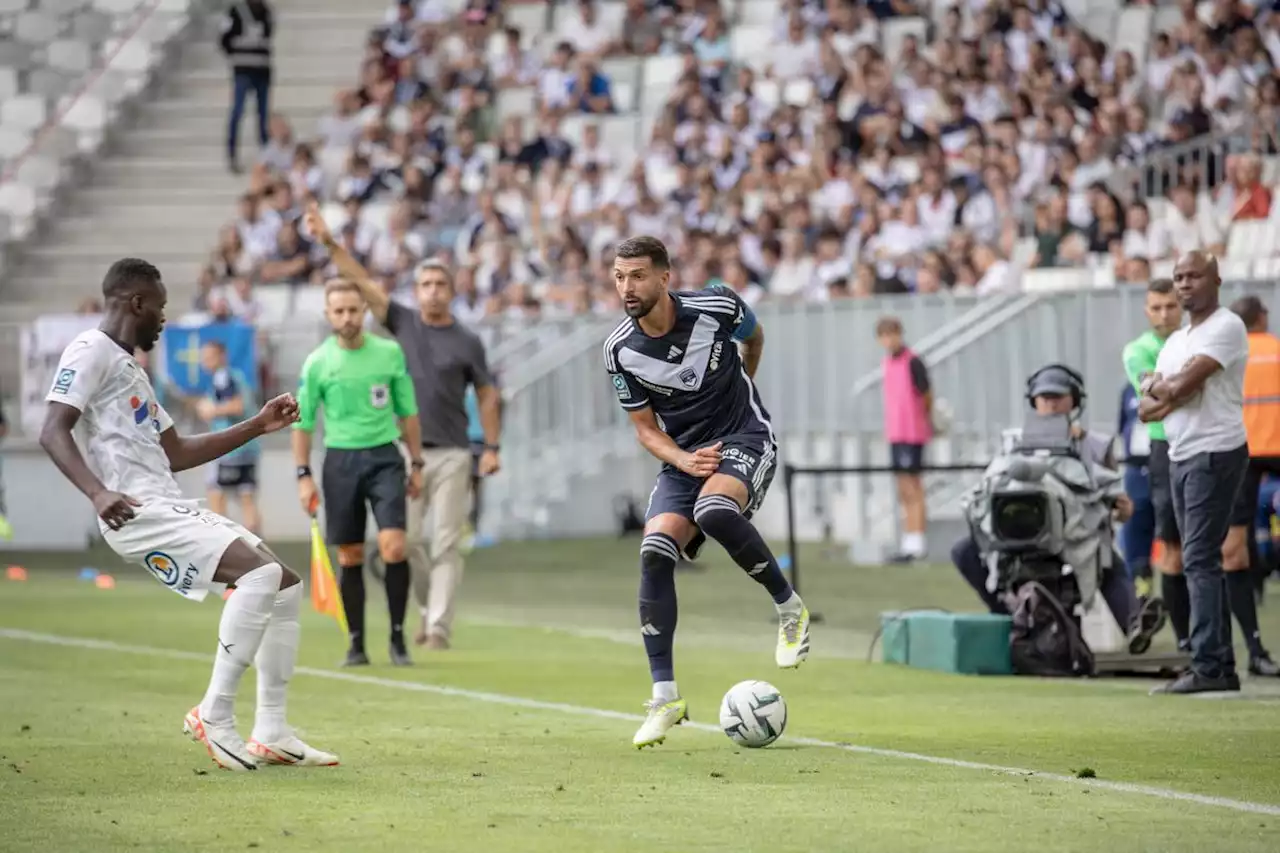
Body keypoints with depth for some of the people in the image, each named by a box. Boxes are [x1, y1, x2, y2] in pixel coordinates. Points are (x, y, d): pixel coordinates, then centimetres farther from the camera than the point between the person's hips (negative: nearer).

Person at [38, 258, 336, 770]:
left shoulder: (128, 366, 26)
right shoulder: (92, 351, -4)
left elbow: (176, 453, 31)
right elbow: (53, 432, -17)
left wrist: (257, 427, 29)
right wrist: (97, 492, -32)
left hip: (172, 510, 10)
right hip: (139, 514, -10)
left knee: (286, 584, 9)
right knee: (261, 573, -24)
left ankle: (271, 735, 9)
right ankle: (214, 716, -17)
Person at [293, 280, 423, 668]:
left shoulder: (390, 353, 2)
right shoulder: (316, 363, -1)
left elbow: (407, 412, 10)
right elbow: (302, 422, 5)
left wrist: (416, 463, 10)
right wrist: (303, 475, -1)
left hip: (384, 457, 0)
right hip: (340, 460, 0)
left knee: (393, 545, -15)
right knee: (350, 557, 3)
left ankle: (397, 637, -4)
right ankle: (356, 643, 12)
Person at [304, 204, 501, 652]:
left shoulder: (467, 342, 2)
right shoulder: (403, 322, 6)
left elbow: (486, 394, 7)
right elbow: (363, 283, 0)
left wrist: (492, 448, 1)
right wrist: (330, 243, -8)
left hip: (452, 454, -2)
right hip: (408, 449, 2)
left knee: (447, 544, -5)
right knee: (404, 539, 0)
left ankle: (439, 626, -6)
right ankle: (428, 605, 22)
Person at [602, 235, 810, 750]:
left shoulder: (717, 308, -15)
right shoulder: (620, 351, -9)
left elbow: (754, 339, 11)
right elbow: (646, 428, 2)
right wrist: (683, 460, -17)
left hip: (745, 437, -3)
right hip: (682, 453, 3)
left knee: (712, 511, -35)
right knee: (654, 554, -16)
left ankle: (789, 608, -12)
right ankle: (664, 697, -10)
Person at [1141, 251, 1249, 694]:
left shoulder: (1226, 327, -8)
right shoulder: (1176, 341, 20)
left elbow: (1184, 382, -18)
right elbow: (1147, 406, 12)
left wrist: (1162, 390, 2)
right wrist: (1171, 389, -8)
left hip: (1215, 454, -9)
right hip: (1180, 457, 9)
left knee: (1200, 560, -15)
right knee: (1202, 563, 9)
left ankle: (1207, 667, -18)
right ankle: (1222, 669, 12)